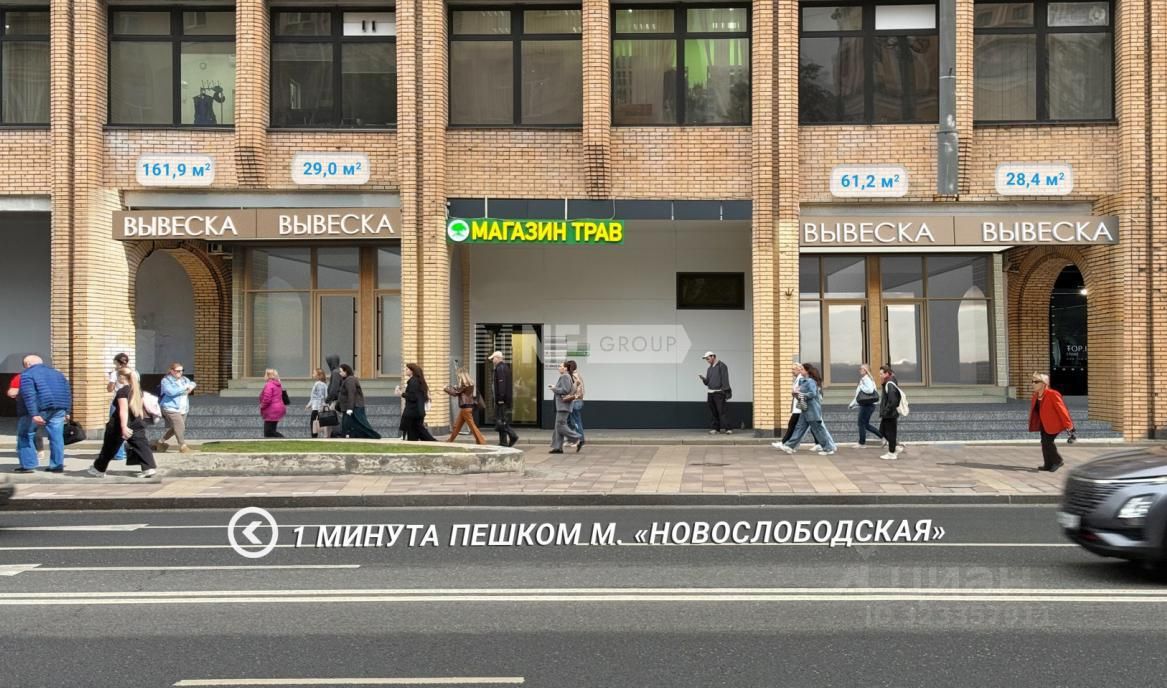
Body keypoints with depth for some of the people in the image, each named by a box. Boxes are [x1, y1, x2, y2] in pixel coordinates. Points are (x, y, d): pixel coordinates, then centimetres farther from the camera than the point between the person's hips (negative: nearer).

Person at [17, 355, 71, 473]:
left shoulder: (27, 374, 3)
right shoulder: (57, 373, 23)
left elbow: (29, 395, -11)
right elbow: (68, 393, 18)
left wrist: (34, 414, -18)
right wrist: (66, 411, 16)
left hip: (41, 408, -5)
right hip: (59, 409, 5)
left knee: (26, 435, 8)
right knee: (56, 437, 9)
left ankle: (28, 465, 4)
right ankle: (57, 465, 7)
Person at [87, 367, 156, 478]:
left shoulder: (122, 391, -15)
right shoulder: (137, 390, 10)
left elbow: (123, 410, -24)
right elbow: (140, 408, 18)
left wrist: (123, 427, -30)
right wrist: (140, 421, 27)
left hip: (120, 424, -7)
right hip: (136, 423, 7)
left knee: (109, 447, 9)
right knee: (141, 445, 0)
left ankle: (98, 469, 23)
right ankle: (149, 467, -15)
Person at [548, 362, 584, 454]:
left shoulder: (565, 377, -14)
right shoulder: (567, 377, 17)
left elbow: (565, 390, -22)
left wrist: (554, 389, -10)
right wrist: (554, 388, 14)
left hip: (564, 405, -11)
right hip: (561, 405, 11)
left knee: (561, 425, -11)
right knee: (558, 426, 7)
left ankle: (578, 439, -9)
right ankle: (557, 447, 6)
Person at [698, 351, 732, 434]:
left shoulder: (721, 365, -4)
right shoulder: (709, 369, 19)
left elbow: (725, 380, -9)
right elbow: (707, 383, 18)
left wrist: (725, 392, -15)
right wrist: (703, 378, -3)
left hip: (719, 393, -7)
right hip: (711, 393, 7)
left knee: (721, 411, -13)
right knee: (714, 412, 5)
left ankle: (728, 429, -14)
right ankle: (716, 428, 10)